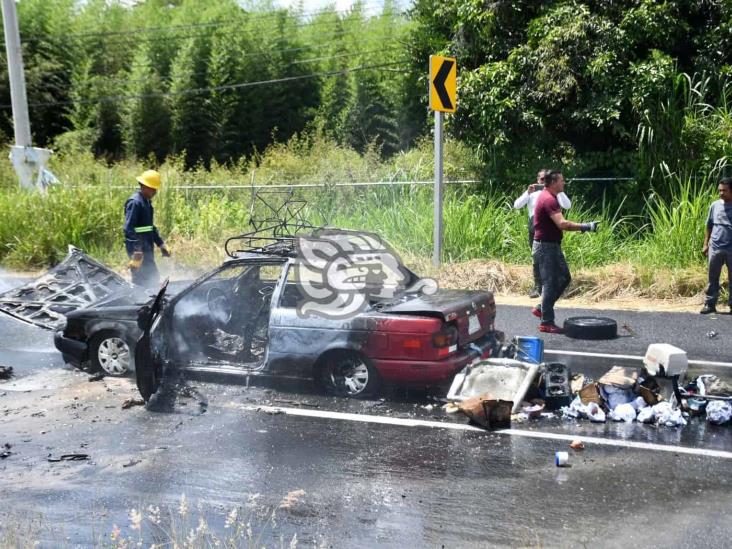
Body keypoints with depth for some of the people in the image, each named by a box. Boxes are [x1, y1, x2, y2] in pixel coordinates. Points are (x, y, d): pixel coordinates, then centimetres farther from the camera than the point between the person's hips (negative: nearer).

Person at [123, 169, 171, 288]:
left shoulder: (147, 202, 15)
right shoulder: (134, 202, -15)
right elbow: (129, 229, -22)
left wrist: (161, 244, 23)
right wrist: (136, 251, -29)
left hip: (147, 248, 10)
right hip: (138, 249, -10)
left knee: (153, 278, 12)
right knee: (142, 281, -9)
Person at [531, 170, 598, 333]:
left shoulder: (547, 197, 14)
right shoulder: (549, 199, -20)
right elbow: (562, 224, -30)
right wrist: (585, 226, -26)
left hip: (553, 246, 10)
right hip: (546, 247, -10)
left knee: (564, 278, 15)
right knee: (550, 283, -5)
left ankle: (542, 308, 22)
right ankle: (546, 323, 3)